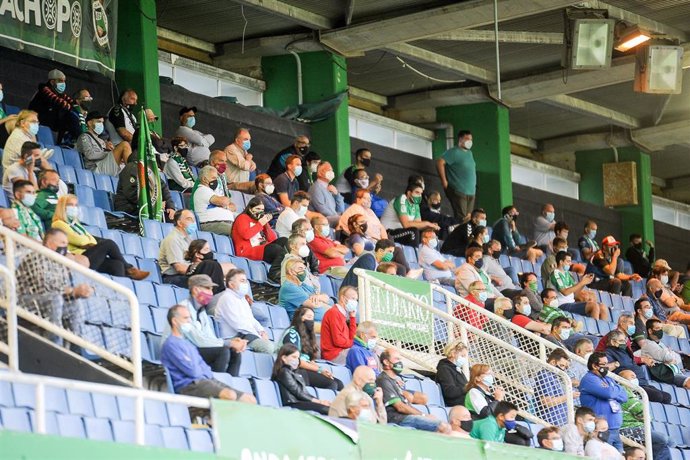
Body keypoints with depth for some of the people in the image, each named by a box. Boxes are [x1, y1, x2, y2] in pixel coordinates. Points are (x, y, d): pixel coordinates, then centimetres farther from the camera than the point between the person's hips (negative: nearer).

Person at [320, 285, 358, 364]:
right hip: (334, 355, -10)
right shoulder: (334, 313, -10)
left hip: (341, 351, 10)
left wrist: (353, 318, 8)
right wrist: (352, 344, -3)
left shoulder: (342, 313, 18)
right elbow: (337, 340, -18)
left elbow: (351, 337, 11)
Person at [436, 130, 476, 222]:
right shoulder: (454, 152, -7)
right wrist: (444, 181, -17)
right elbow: (440, 162, -17)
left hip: (471, 193, 8)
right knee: (461, 219, -14)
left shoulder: (469, 153, 19)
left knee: (469, 218, 5)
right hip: (458, 192, -8)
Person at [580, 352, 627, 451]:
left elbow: (624, 397, 12)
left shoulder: (608, 380, 21)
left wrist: (612, 391, -6)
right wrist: (617, 388, 3)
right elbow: (608, 393, -20)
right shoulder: (589, 379, -6)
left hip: (615, 430, 8)